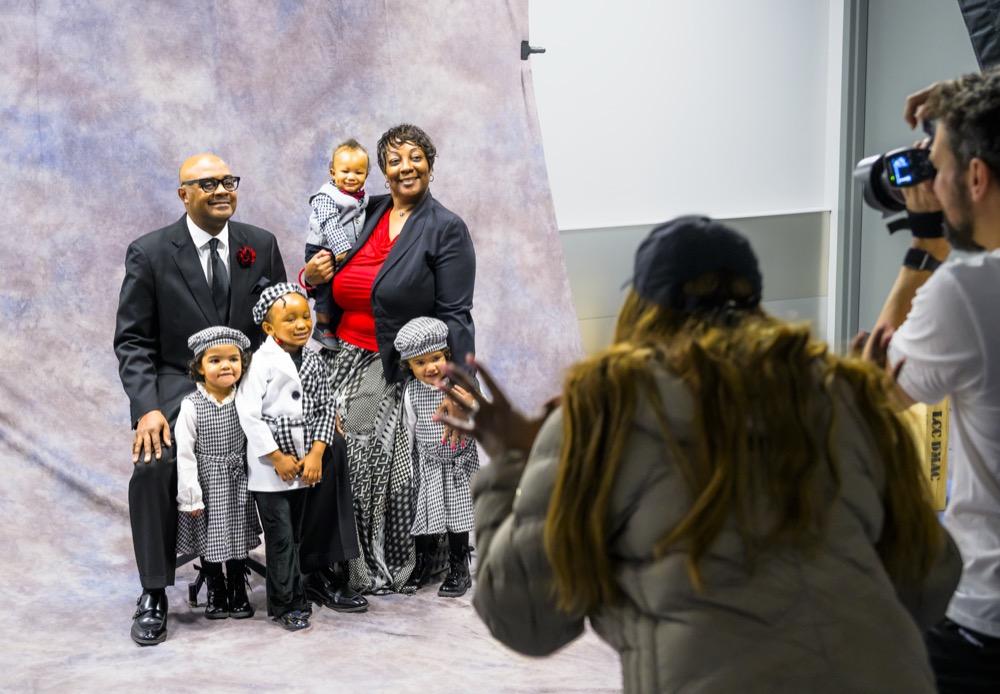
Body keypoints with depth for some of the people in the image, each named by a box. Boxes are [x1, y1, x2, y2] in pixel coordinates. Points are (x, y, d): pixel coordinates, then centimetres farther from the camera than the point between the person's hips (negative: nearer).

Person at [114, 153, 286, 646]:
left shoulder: (261, 245, 6)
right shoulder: (150, 253, -2)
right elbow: (133, 341, -3)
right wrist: (148, 408, -18)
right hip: (179, 385, -2)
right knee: (153, 465, -29)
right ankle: (153, 595, -12)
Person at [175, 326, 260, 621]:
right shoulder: (191, 406, -14)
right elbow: (185, 452, -13)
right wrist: (191, 495, -13)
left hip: (237, 483, 2)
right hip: (207, 483, -2)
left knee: (237, 537, 12)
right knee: (210, 540, 9)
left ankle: (238, 593, 27)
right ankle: (216, 593, 26)